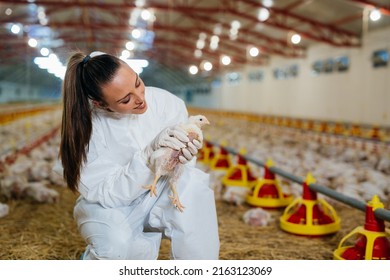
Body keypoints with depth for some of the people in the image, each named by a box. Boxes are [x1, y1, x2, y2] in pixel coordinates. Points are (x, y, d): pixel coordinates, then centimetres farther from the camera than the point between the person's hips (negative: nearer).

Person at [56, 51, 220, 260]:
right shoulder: (87, 126, -22)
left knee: (192, 183, -29)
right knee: (116, 246, -35)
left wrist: (183, 158, -33)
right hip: (111, 207, -2)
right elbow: (103, 193, -24)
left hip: (161, 198, 3)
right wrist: (149, 153, -38)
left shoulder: (166, 102, -18)